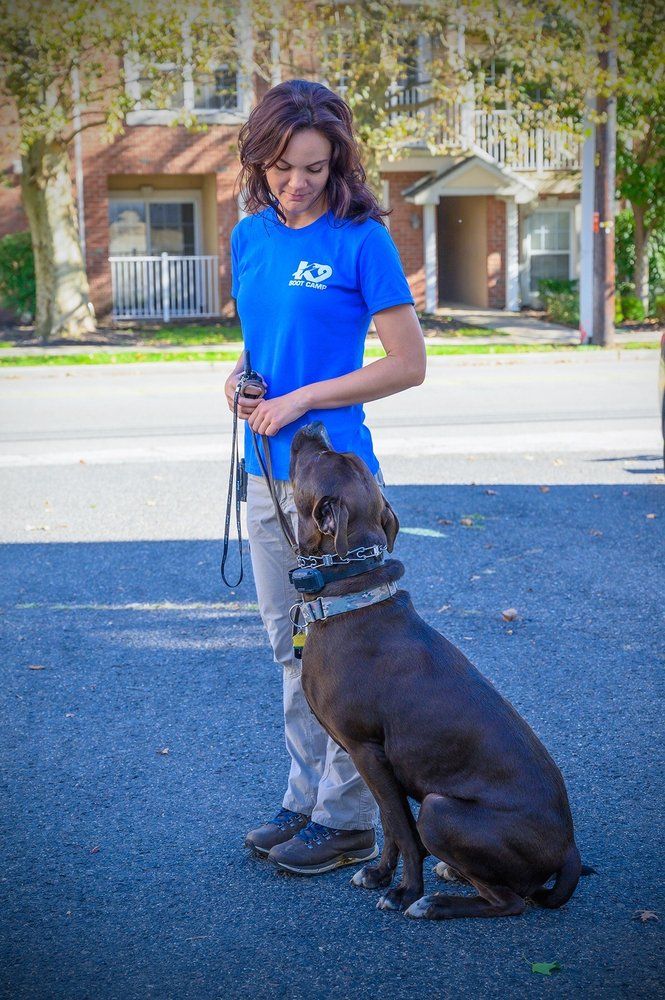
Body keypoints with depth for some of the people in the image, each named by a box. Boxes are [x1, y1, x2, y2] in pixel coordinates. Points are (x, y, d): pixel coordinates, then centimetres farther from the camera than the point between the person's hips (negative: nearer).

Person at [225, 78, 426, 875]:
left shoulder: (360, 240, -10)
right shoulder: (250, 236, 9)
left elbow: (407, 364, -11)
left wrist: (300, 399, -14)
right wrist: (241, 376, -1)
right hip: (266, 472, 7)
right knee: (289, 645, 14)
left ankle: (348, 820, 13)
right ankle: (306, 798, 28)